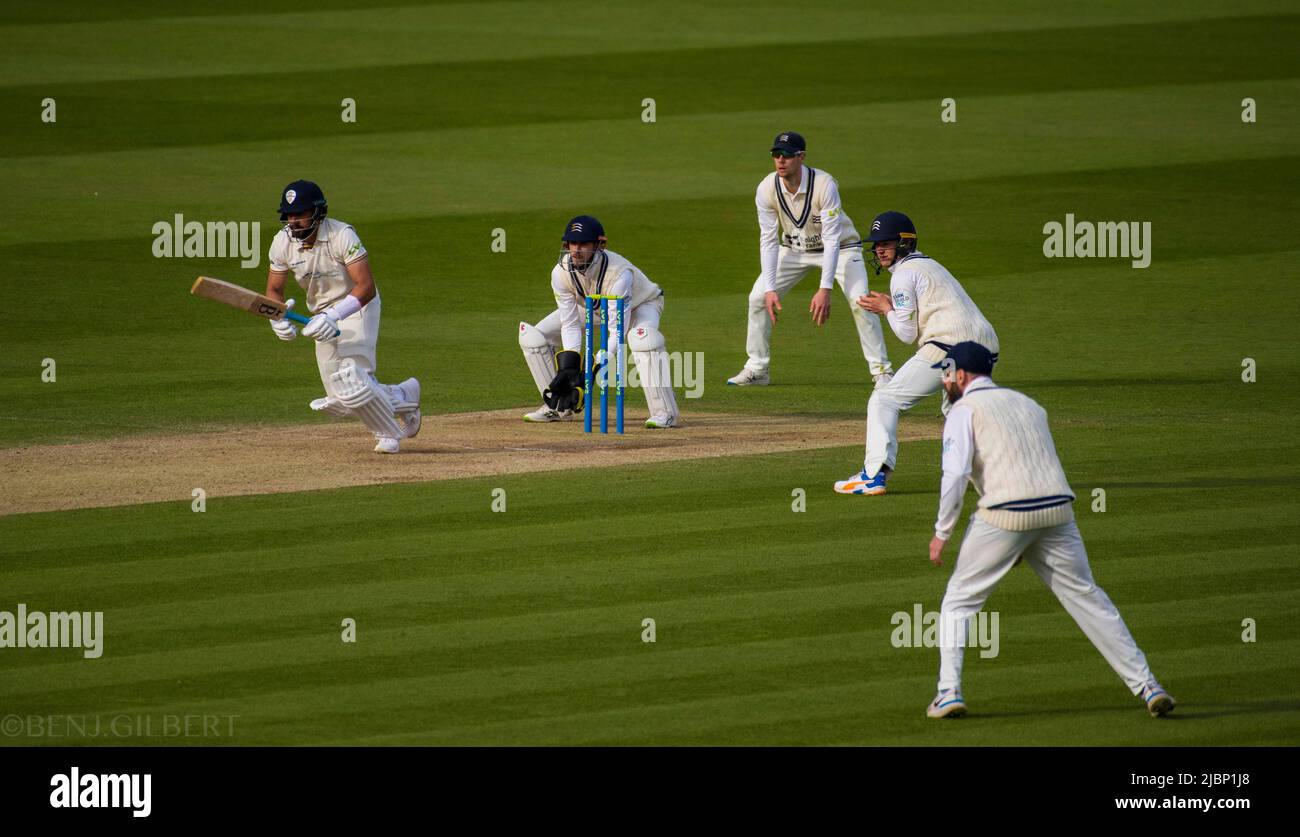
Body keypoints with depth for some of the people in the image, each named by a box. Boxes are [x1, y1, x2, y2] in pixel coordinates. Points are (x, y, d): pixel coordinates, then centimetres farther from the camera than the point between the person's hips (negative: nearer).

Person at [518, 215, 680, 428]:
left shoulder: (619, 273, -41)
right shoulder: (561, 273, -27)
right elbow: (570, 324, -22)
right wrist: (568, 368, -34)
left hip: (640, 305, -5)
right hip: (592, 307, 5)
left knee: (642, 337, -41)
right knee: (533, 336, -8)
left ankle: (664, 412, -34)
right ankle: (557, 406, 5)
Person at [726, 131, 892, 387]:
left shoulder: (824, 185, -32)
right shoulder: (767, 189, -21)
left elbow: (832, 239, -33)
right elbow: (769, 241, -17)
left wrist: (825, 289, -39)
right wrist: (770, 289, -26)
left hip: (839, 248, -4)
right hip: (794, 249, 4)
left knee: (860, 302, -22)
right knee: (758, 297, -6)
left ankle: (881, 371, -12)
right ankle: (757, 370, 9)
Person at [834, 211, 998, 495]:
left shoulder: (904, 274, 1)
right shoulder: (930, 265, 29)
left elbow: (907, 333, -3)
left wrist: (887, 310, 13)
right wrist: (889, 307, 21)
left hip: (947, 346, -9)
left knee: (885, 399, -5)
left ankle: (875, 474, -19)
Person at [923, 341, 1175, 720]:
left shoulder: (964, 409, 6)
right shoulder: (1028, 404, 25)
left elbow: (955, 474, -8)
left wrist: (941, 533, 0)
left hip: (1004, 517, -5)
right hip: (1058, 512, 5)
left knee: (958, 602, 10)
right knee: (1087, 599, 10)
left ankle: (949, 692, 0)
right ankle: (1146, 685, 4)